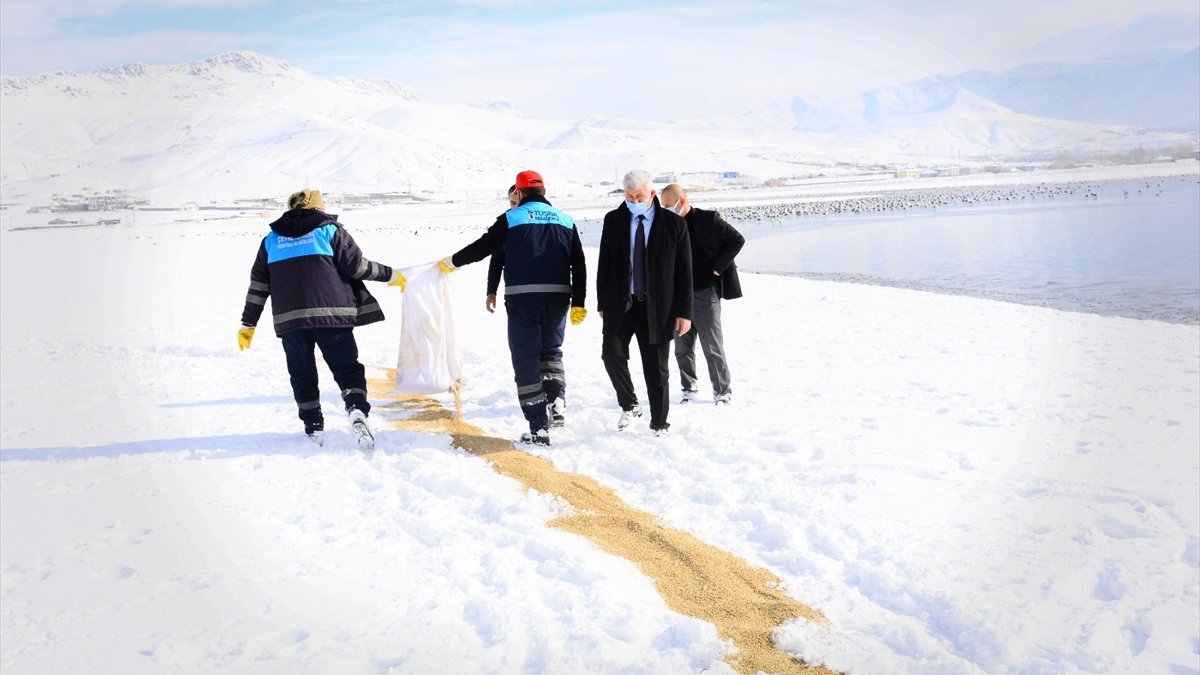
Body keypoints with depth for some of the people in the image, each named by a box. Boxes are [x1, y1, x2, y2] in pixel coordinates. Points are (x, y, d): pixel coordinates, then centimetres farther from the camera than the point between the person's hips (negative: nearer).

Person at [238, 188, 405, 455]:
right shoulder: (330, 230, 6)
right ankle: (357, 411, -21)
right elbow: (357, 266, -1)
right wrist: (391, 275, 12)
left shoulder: (271, 239, 16)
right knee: (346, 367, 3)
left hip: (288, 319, 2)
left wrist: (248, 324, 18)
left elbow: (258, 284, 14)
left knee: (302, 375, 13)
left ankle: (314, 429, 13)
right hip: (330, 313, -2)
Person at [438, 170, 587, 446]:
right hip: (557, 297, 3)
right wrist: (578, 304, 10)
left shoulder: (511, 219, 2)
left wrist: (451, 262, 21)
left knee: (526, 361, 3)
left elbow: (481, 248, 5)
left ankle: (539, 427, 1)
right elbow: (579, 266, 8)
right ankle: (557, 400, -1)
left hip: (522, 299, -3)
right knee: (551, 351, 23)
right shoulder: (566, 221, 12)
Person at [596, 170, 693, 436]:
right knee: (612, 352, -14)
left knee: (656, 369, 4)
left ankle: (659, 424, 20)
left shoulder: (673, 224, -2)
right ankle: (629, 405, 9)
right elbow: (604, 264, 9)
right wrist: (602, 303, 5)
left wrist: (684, 311, -5)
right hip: (620, 305, 2)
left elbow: (684, 272, -1)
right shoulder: (613, 221, 4)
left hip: (657, 308, -2)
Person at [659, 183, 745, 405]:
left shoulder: (708, 219, -7)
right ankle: (689, 389, 24)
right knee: (682, 347, 10)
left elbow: (737, 240, -6)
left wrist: (717, 267, -9)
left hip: (705, 293, -5)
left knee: (713, 347, 1)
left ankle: (723, 391, 13)